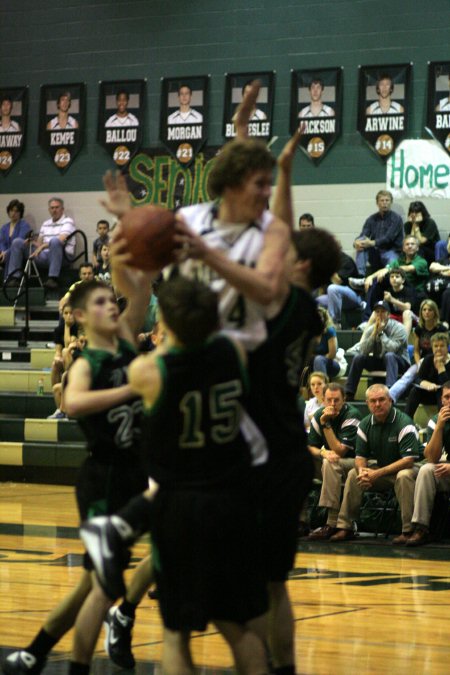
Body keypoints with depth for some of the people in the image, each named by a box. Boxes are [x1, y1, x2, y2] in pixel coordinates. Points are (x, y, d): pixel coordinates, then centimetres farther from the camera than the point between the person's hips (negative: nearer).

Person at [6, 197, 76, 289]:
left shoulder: (68, 221, 1)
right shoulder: (45, 224, 22)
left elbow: (61, 240, -15)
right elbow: (39, 243, 19)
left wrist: (42, 246, -21)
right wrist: (32, 243, -5)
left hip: (62, 257, -6)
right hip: (44, 256, 6)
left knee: (54, 241, -39)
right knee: (17, 242, -1)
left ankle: (53, 279, -44)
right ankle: (14, 278, -8)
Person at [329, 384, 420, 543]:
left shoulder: (404, 423, -19)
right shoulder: (365, 425, 0)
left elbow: (409, 460, -25)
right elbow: (360, 456, 3)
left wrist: (377, 473, -29)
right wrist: (362, 470, -24)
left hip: (402, 468, -5)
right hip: (380, 468, 5)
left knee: (404, 476, -36)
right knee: (353, 474, -14)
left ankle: (408, 531, -33)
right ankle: (344, 527, -12)